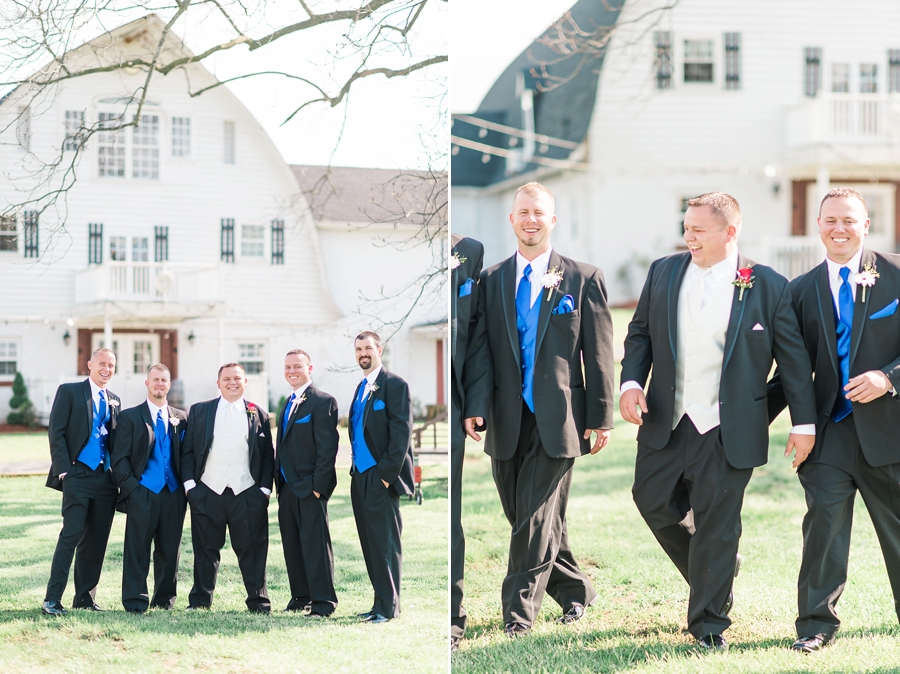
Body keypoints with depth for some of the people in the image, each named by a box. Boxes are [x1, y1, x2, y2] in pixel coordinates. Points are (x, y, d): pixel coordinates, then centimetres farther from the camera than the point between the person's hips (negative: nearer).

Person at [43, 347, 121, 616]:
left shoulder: (113, 400, 17)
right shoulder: (69, 392, 2)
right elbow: (56, 432, -3)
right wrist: (64, 471, -11)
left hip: (105, 478, 5)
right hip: (78, 474, -5)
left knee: (97, 540, 5)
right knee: (71, 534, -13)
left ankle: (85, 598, 12)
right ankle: (52, 598, -12)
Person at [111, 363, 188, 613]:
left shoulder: (181, 418, 14)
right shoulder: (130, 416, 6)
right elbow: (119, 458, 2)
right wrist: (130, 486, -8)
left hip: (174, 493, 3)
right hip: (142, 492, -3)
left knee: (170, 548, 5)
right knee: (138, 548, -6)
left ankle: (165, 599, 15)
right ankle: (135, 601, -3)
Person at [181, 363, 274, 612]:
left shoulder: (258, 415, 11)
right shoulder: (199, 411, 11)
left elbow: (268, 455, 11)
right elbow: (187, 451, 9)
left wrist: (265, 488, 1)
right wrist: (189, 484, -1)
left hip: (247, 494, 0)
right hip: (207, 492, 0)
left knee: (252, 550, 1)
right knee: (206, 549, 5)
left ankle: (258, 601, 8)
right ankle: (200, 600, 14)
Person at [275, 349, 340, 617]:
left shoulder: (323, 402, -8)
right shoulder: (288, 405, 19)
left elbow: (328, 447, -13)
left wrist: (318, 485, -18)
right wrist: (278, 483, 13)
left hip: (309, 487, -8)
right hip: (287, 489, 8)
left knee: (316, 544, -7)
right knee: (292, 545, 10)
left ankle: (323, 602, -4)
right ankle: (301, 596, 19)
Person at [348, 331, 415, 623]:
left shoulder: (394, 385, -8)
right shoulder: (361, 388, 17)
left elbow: (402, 432, -14)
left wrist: (387, 473, -16)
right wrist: (356, 468, 12)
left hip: (381, 477, -8)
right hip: (360, 476, 8)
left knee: (385, 543, -5)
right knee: (370, 544, 9)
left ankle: (388, 606, -1)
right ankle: (380, 601, 14)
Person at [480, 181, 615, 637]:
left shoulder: (583, 279, 2)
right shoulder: (491, 280, 10)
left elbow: (599, 356, 1)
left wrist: (600, 419, -4)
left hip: (557, 419, -4)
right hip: (507, 422, 4)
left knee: (537, 515, -7)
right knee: (524, 517, 10)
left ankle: (519, 612, -3)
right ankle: (575, 592, 27)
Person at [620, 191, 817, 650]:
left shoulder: (768, 286, -5)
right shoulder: (663, 272, 5)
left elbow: (793, 358, -1)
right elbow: (639, 332, 11)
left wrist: (804, 423, -3)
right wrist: (631, 382, -6)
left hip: (728, 431, -4)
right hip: (666, 423, 4)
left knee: (716, 528, 2)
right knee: (652, 501, 12)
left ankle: (708, 625, 15)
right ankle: (709, 574, 37)